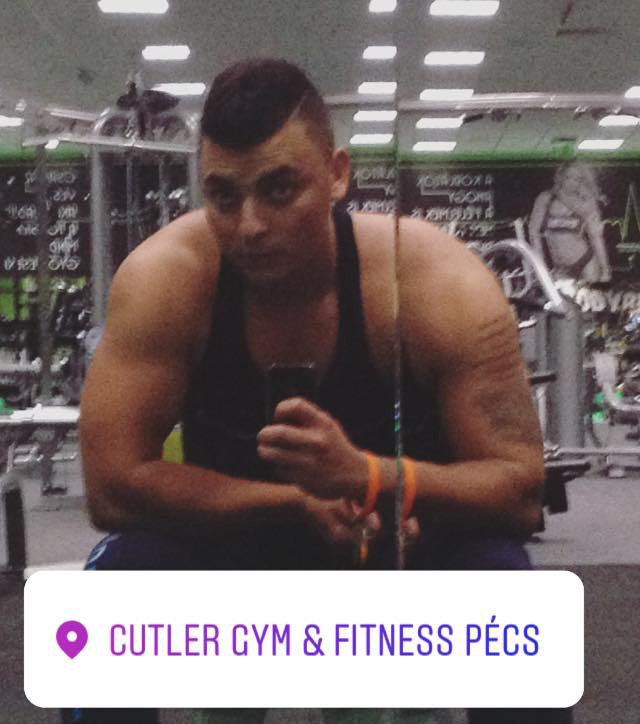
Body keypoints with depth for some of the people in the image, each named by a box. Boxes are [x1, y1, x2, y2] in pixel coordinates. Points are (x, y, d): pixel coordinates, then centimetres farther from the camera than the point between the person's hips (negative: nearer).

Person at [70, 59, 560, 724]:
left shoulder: (442, 284, -26)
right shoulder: (163, 277, -24)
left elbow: (522, 490, -24)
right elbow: (113, 483, -23)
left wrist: (365, 477, -41)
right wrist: (298, 501, -30)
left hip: (407, 541, 0)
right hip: (233, 543, 1)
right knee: (119, 578, -28)